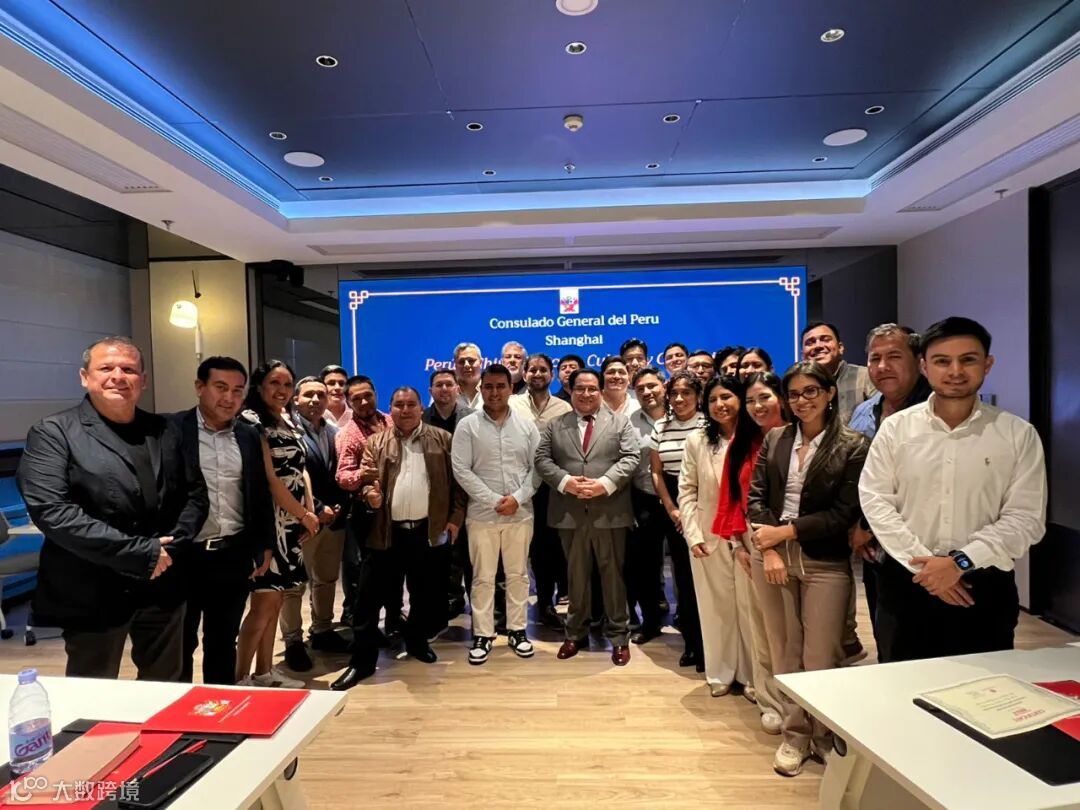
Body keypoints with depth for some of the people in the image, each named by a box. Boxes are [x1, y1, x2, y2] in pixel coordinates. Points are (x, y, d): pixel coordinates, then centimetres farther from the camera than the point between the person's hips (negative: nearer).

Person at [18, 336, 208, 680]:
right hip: (94, 595, -4)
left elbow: (195, 494, 8)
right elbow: (51, 510, -19)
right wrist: (139, 552, -21)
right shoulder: (53, 433, -7)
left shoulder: (165, 432, 7)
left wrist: (172, 546, -10)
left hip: (164, 587, 5)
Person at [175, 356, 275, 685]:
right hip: (184, 555, -3)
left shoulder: (249, 436, 7)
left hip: (234, 556, 4)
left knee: (223, 642, 17)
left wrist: (264, 546, 9)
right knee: (180, 643, 12)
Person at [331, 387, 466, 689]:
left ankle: (417, 641, 37)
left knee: (426, 594, 13)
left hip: (428, 530, 0)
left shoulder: (442, 439, 4)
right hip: (386, 532, 0)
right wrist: (369, 493, -18)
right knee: (369, 596, 3)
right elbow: (366, 479, 4)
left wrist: (455, 518, -3)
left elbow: (456, 481, 3)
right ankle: (362, 660, 17)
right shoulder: (376, 443, 7)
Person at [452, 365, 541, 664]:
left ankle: (517, 630, 26)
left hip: (520, 513, 2)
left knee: (518, 574, 11)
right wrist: (494, 500, -13)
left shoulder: (527, 424, 3)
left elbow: (538, 467, 2)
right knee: (483, 577, 6)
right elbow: (461, 470, -8)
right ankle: (483, 635, 19)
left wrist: (518, 497, -11)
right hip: (482, 514, -1)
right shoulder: (468, 425, -3)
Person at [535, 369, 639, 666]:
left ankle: (618, 637, 21)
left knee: (613, 574, 7)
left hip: (609, 513, -1)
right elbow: (542, 459, 2)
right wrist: (565, 481, -14)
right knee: (576, 576, 14)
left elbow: (630, 458, -4)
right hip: (570, 514, 2)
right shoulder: (554, 426, 10)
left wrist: (605, 483, -18)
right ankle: (575, 633, 28)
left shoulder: (620, 422, 6)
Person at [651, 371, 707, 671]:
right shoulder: (660, 428, 7)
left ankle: (707, 645, 13)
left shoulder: (709, 426, -6)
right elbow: (657, 472, 8)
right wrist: (672, 509, 0)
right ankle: (690, 642, 23)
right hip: (673, 512, 4)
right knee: (682, 576, 10)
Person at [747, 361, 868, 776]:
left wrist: (785, 531, -12)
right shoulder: (774, 439, 7)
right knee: (784, 650, 11)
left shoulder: (853, 445, -3)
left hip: (825, 563, -3)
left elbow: (845, 513, -9)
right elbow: (755, 497, 3)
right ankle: (795, 734, 27)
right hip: (772, 555, 3)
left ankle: (827, 736, 26)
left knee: (821, 656, 4)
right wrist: (769, 548, -10)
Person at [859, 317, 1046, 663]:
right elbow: (875, 500, -5)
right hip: (906, 580, 0)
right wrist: (923, 562, -13)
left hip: (984, 586, 0)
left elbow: (1026, 517, -6)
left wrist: (962, 562, -16)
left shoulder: (1018, 434, -2)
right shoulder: (896, 427, -2)